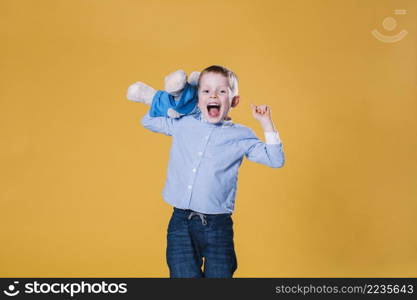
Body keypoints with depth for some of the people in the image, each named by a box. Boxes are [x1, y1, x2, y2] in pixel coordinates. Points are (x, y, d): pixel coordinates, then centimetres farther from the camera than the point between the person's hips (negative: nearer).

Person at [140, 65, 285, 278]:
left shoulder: (241, 136, 4)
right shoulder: (184, 124, 9)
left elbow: (275, 160, 2)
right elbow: (148, 120, 24)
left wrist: (267, 124, -4)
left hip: (217, 225, -1)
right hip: (181, 222, 1)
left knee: (219, 274, 3)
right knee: (185, 274, -4)